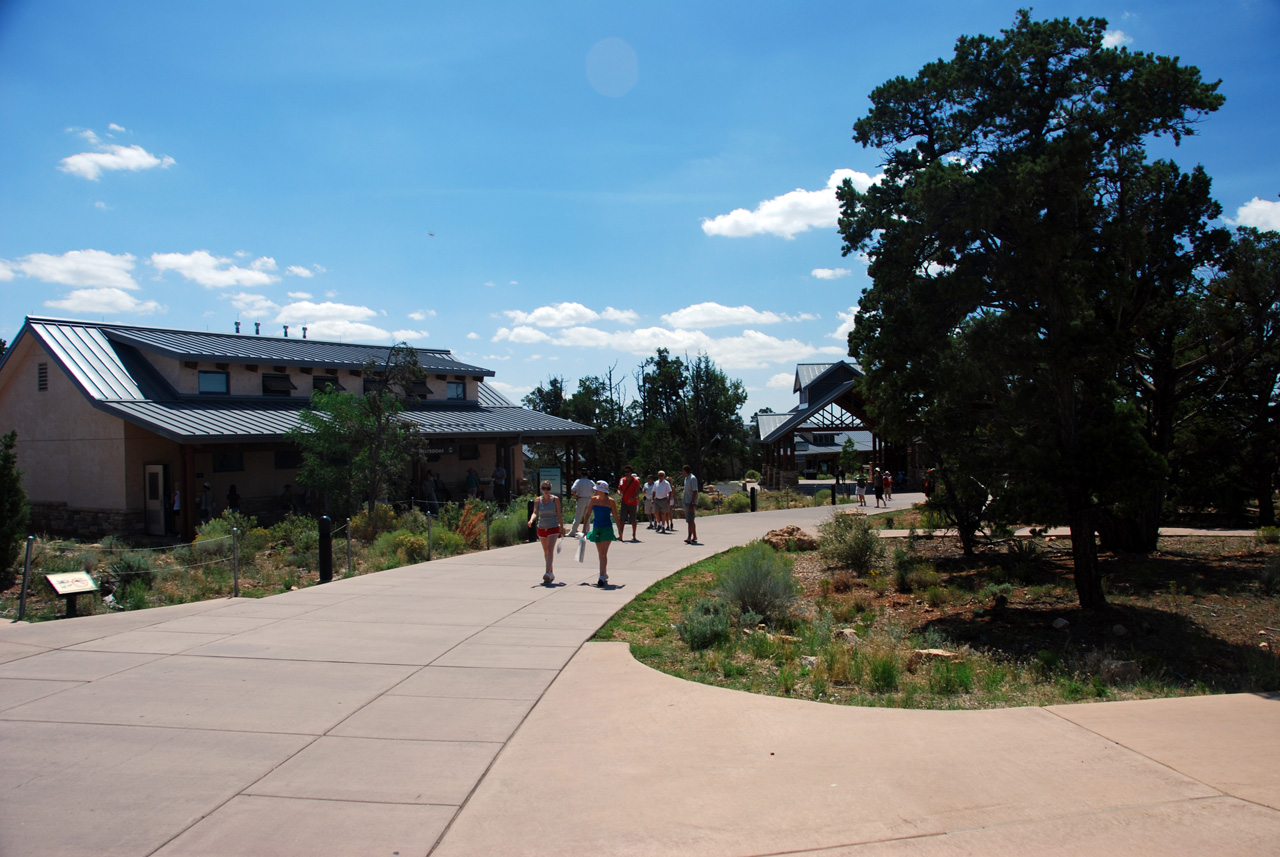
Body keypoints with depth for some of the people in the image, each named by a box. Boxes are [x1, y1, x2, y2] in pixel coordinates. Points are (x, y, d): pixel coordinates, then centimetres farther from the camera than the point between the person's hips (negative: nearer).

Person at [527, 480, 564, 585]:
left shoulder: (555, 499, -3)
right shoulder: (537, 500, 2)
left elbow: (559, 514, 2)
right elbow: (535, 513, -9)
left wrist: (562, 527, 4)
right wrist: (531, 520, -29)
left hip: (553, 528, -3)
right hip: (541, 528, 4)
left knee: (550, 549, -17)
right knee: (545, 551, 12)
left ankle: (547, 573, -26)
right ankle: (551, 573, 26)